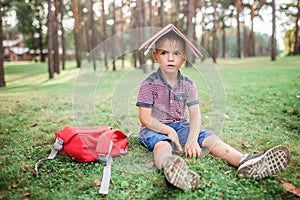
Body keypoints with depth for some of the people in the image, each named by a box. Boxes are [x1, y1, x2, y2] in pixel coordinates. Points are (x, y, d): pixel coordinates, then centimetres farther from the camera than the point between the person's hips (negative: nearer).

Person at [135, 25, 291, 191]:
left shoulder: (188, 85, 4)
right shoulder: (149, 84, -8)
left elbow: (195, 114, -4)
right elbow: (145, 118, -12)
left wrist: (192, 139, -21)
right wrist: (168, 131, -23)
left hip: (181, 126, 5)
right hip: (155, 129, -5)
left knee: (210, 138, -18)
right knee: (162, 145, -39)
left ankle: (244, 162, -37)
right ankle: (168, 166, -74)